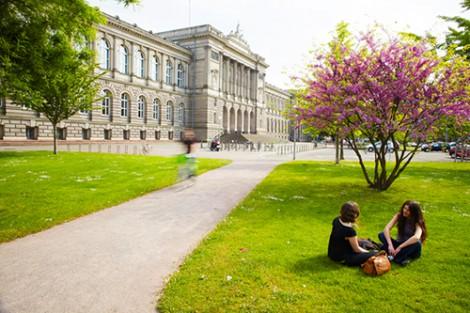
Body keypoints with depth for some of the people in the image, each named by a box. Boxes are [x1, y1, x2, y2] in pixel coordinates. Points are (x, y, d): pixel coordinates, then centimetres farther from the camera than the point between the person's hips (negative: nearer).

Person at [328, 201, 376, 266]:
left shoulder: (336, 220, -8)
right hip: (342, 259, -9)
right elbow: (356, 249, -13)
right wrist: (369, 252, 1)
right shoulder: (350, 231, -30)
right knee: (373, 255, -14)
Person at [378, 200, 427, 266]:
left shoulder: (417, 222, -17)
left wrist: (400, 247, -40)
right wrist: (390, 245, -34)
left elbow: (416, 237, -38)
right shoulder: (399, 216, -9)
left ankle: (393, 256, -32)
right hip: (399, 244, 3)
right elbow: (387, 228, -20)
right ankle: (403, 257, -33)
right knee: (382, 235, -21)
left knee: (417, 243, -36)